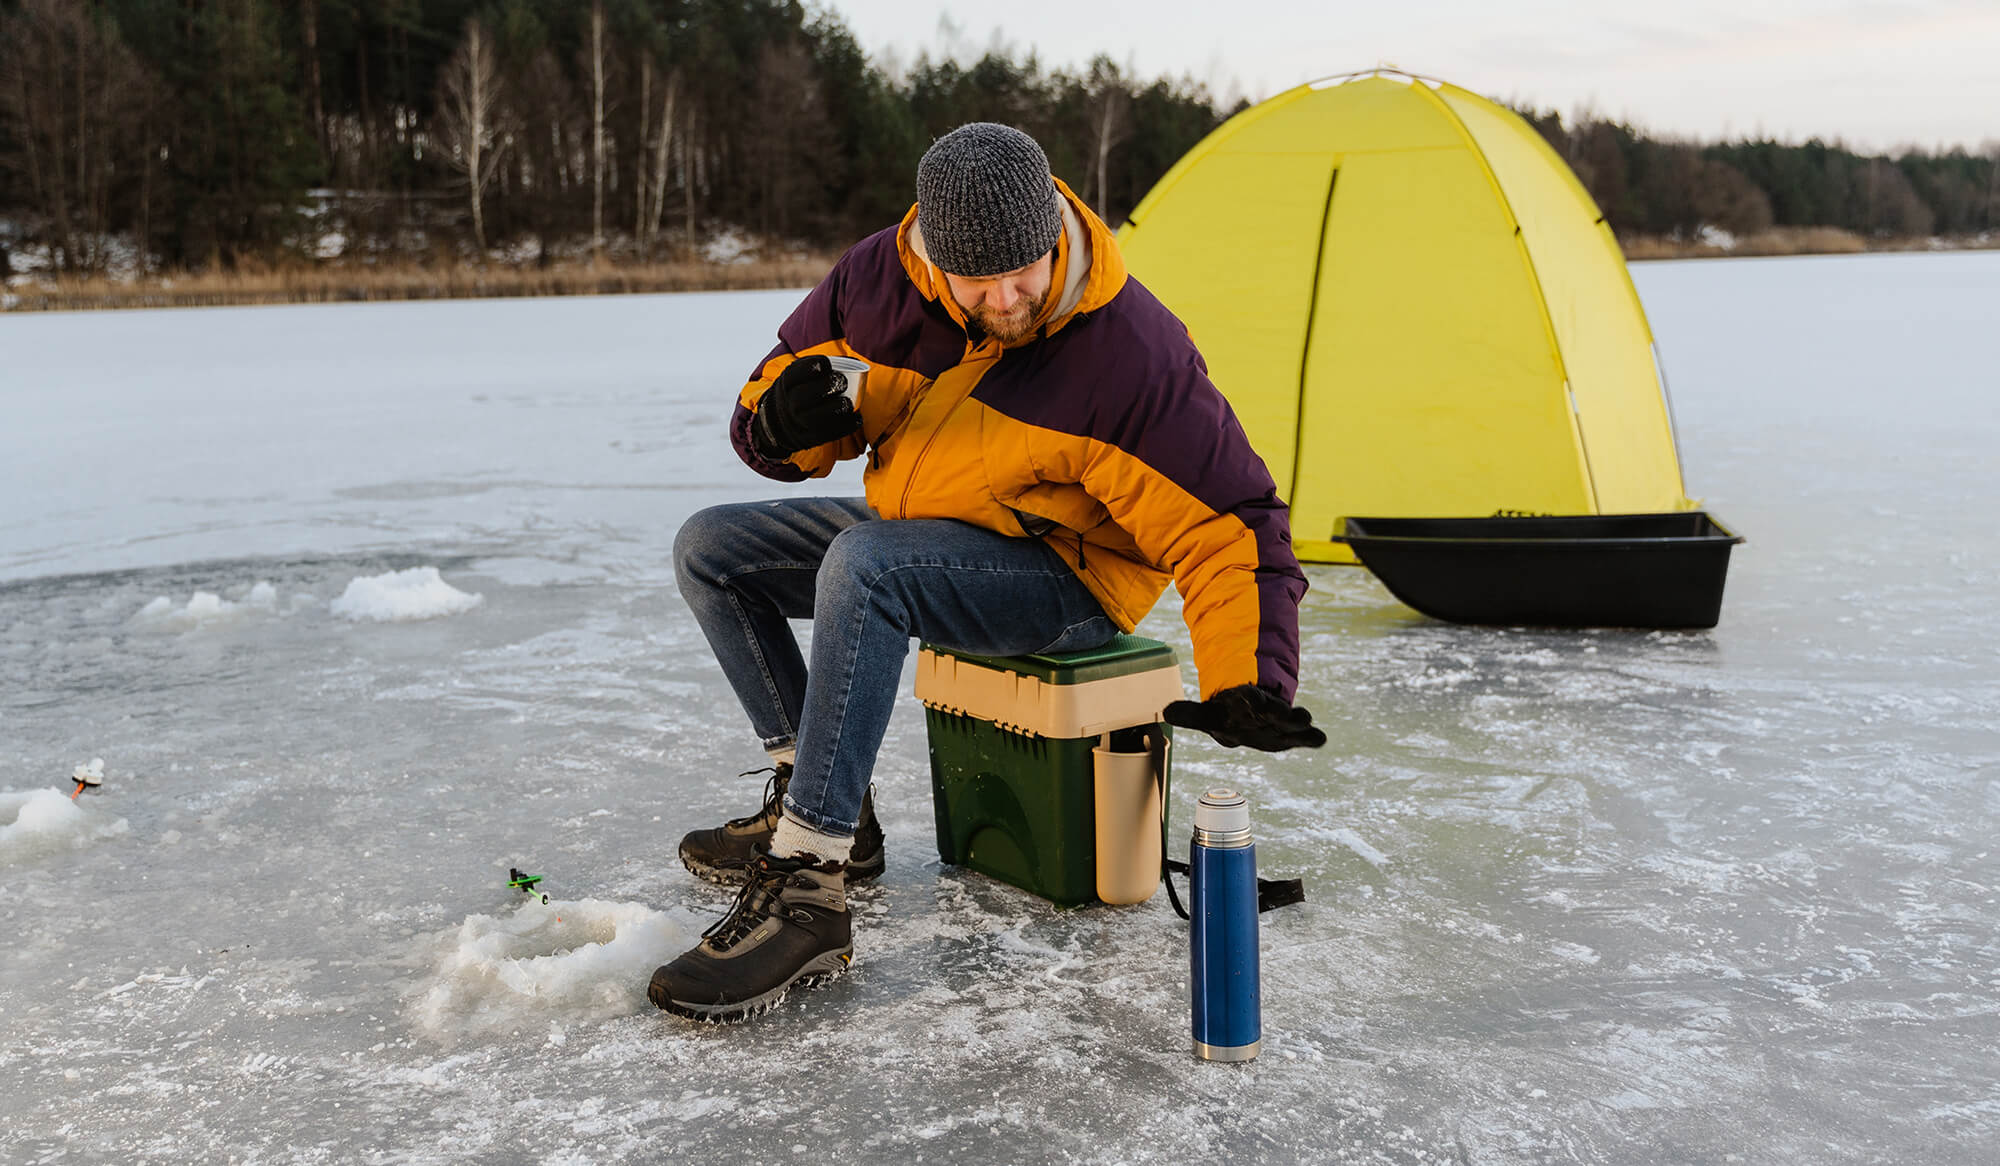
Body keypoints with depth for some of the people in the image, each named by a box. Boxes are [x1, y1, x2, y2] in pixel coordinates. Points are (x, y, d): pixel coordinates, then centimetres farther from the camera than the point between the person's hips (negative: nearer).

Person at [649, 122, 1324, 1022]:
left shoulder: (1129, 350, -26)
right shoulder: (879, 279, -12)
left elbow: (1227, 526, -22)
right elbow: (774, 409, 3)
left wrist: (1249, 685, -35)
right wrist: (785, 423, -23)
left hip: (1067, 575, -7)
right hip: (919, 539, 7)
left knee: (862, 562, -34)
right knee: (712, 549, 0)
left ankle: (804, 892, -31)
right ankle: (826, 806, 5)